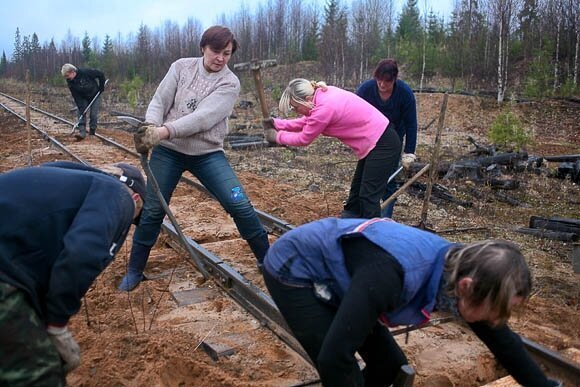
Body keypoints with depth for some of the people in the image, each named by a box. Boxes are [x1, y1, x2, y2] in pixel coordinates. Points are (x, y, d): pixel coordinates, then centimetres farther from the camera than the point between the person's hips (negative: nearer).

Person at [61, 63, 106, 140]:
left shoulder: (86, 72, -29)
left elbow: (101, 74, -19)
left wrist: (101, 87, -14)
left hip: (95, 96, -3)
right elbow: (76, 97, -17)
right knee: (81, 113, -11)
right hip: (83, 98, 3)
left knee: (93, 114, -5)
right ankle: (82, 132, -12)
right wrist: (81, 107, -25)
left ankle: (92, 131, 10)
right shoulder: (70, 82, -16)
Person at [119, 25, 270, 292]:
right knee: (153, 211, 4)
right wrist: (150, 127, -26)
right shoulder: (182, 67, 0)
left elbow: (203, 118, -22)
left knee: (240, 205, -10)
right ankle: (134, 270, 24)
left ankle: (267, 259, 10)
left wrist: (164, 131, -33)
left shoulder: (230, 83, -8)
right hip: (168, 151, 1)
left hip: (208, 154, -1)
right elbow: (159, 102, -4)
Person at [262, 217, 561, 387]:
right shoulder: (392, 273, -41)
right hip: (292, 271, -7)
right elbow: (334, 358, -39)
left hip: (329, 271, 7)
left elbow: (502, 340, 3)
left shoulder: (456, 267, -14)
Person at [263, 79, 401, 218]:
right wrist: (276, 123, 7)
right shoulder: (323, 94, 1)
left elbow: (303, 139, -13)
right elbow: (304, 122, 13)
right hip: (374, 144, 10)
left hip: (383, 145, -10)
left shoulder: (325, 108, -26)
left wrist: (277, 136, 1)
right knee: (355, 192, 19)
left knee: (368, 196, -3)